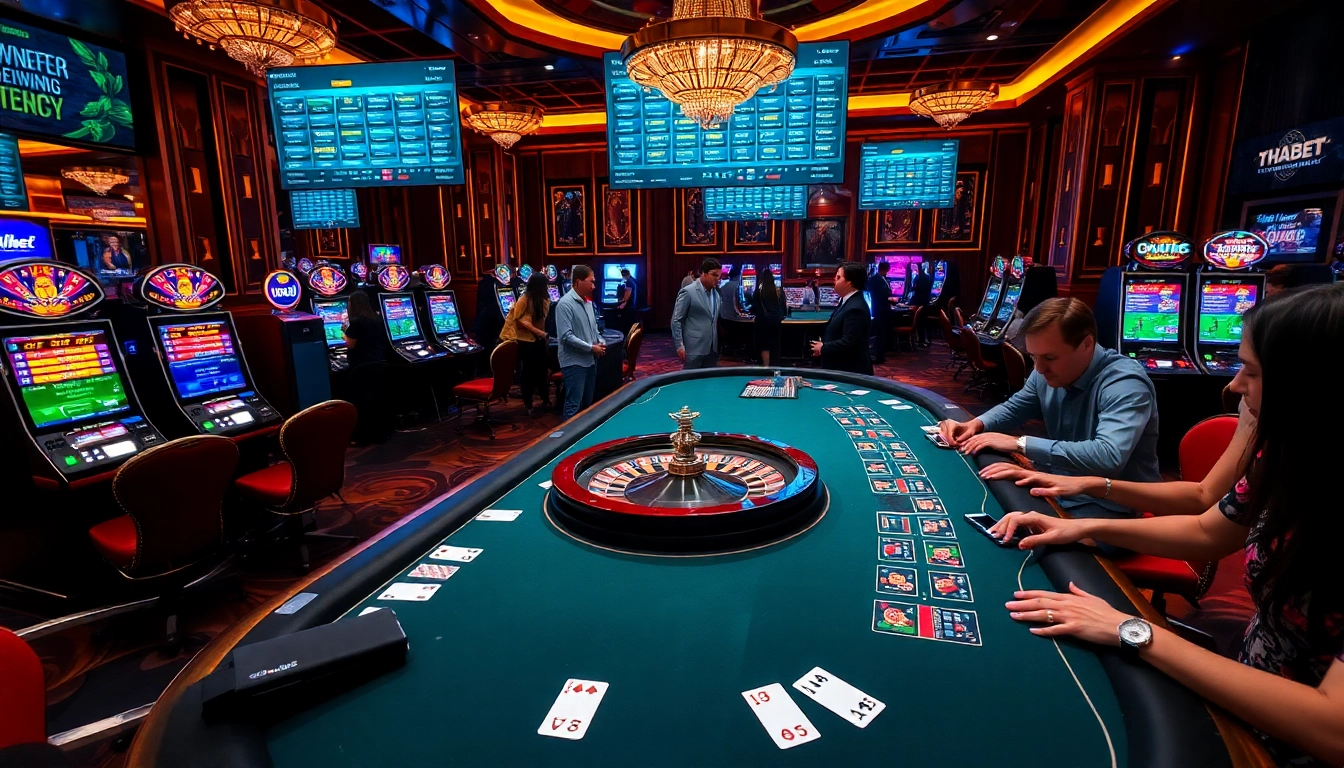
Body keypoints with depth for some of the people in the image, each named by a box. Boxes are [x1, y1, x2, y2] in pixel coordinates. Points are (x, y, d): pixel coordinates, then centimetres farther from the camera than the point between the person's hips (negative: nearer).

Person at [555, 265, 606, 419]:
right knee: (574, 406, -4)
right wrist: (591, 347, -19)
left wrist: (599, 342, 1)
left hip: (590, 360, 8)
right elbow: (566, 336, -21)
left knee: (588, 403, 17)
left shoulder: (588, 301, 10)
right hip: (574, 362, -8)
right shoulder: (565, 303, -16)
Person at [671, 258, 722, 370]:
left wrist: (716, 346, 14)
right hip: (694, 349, -7)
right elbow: (676, 320, -9)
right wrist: (679, 346, -14)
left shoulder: (716, 293, 12)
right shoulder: (688, 292, -9)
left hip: (712, 349, 7)